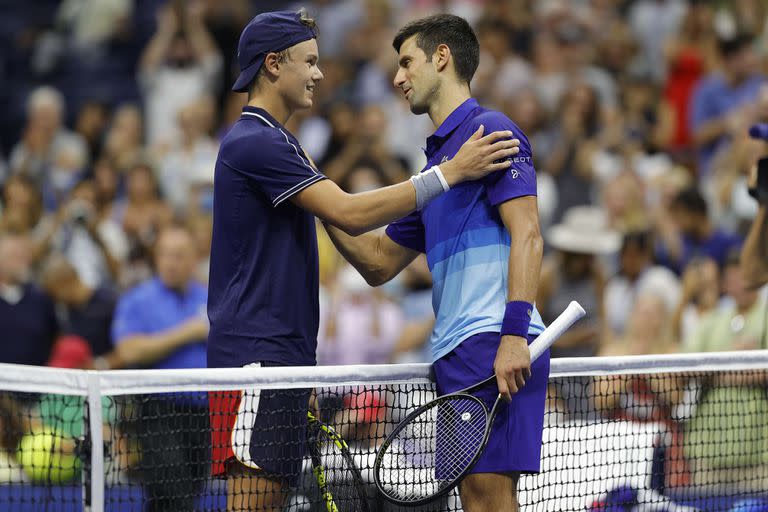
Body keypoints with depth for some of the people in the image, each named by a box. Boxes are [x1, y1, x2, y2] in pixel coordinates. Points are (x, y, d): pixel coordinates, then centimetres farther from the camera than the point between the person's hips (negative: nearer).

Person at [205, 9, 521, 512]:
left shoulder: (275, 141, 23)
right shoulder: (254, 142, -12)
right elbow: (350, 214, -20)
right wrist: (449, 172, -19)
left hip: (283, 354, 11)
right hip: (254, 354, -11)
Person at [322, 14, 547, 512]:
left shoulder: (490, 130, -2)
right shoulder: (436, 161, 26)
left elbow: (527, 236, -13)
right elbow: (379, 263, 30)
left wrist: (514, 333, -23)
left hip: (494, 345, -9)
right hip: (455, 350, 9)